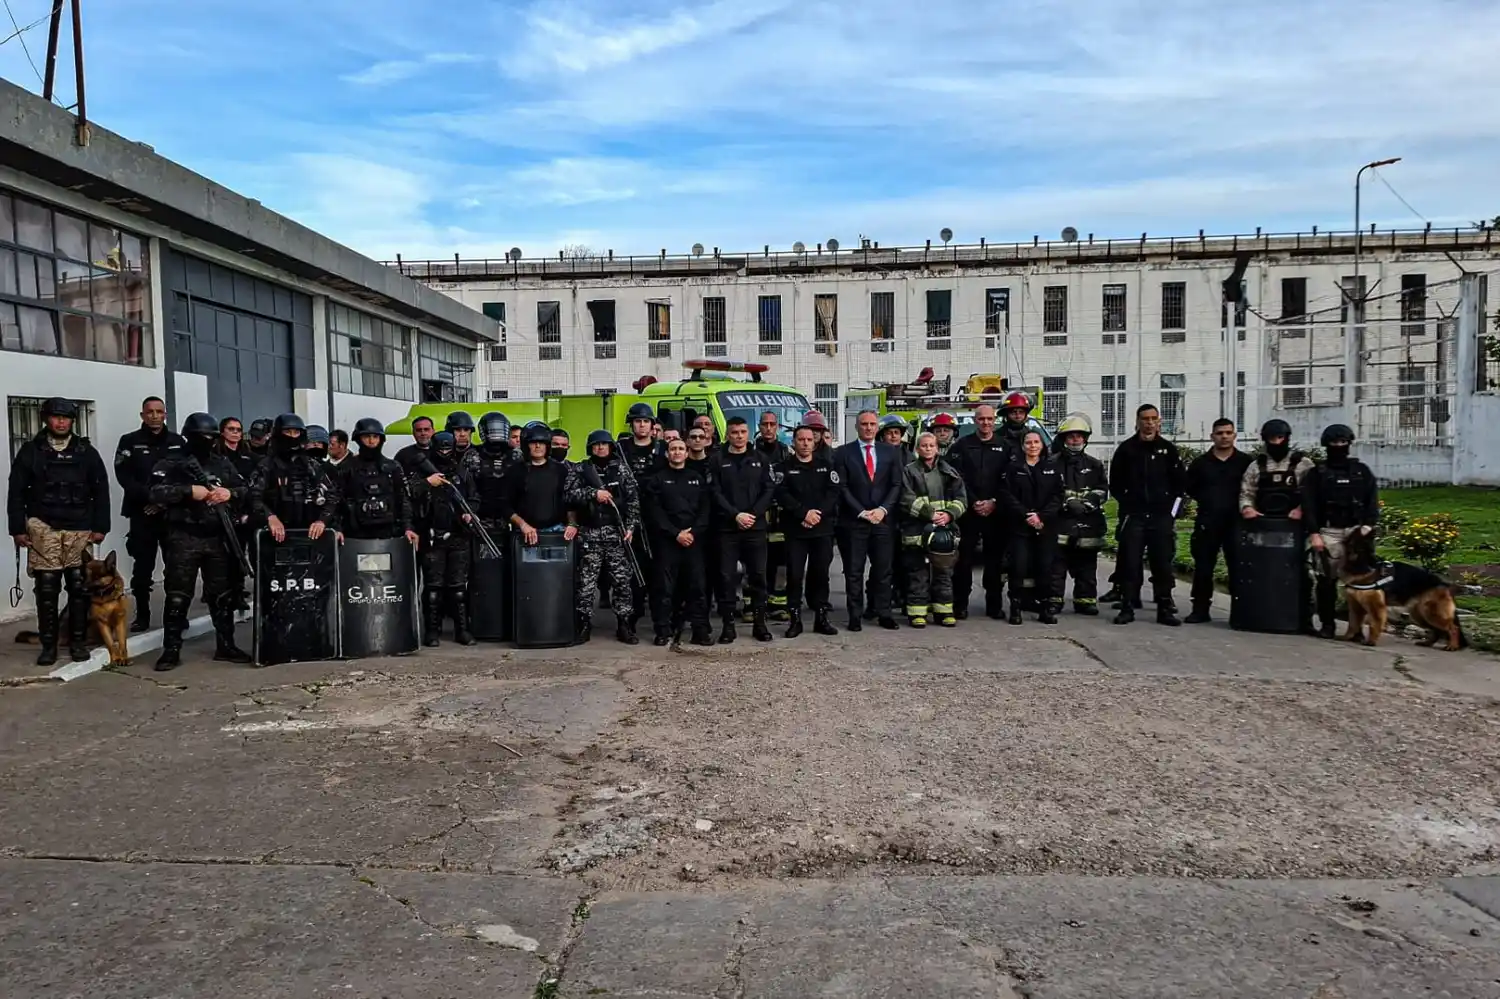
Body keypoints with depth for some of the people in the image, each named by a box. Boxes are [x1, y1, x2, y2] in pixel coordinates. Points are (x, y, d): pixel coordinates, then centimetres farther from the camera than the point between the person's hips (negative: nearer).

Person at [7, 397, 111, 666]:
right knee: (46, 588, -1)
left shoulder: (86, 452, 8)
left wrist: (100, 527, 1)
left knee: (79, 586, 2)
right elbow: (16, 492, 5)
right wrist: (18, 528, -1)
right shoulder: (30, 451, 6)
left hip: (80, 529, 1)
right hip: (43, 528, 0)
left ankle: (78, 641, 12)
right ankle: (48, 644, 8)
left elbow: (101, 492, 8)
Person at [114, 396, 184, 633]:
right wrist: (151, 496, -17)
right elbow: (124, 477, -5)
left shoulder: (177, 442, 10)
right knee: (143, 567, 3)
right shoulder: (130, 442, 5)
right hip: (142, 514, -1)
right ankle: (142, 616, 11)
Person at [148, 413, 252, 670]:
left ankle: (225, 646, 19)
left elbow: (245, 489, 13)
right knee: (177, 597, 0)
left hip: (218, 539, 4)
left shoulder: (223, 463, 12)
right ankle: (171, 650, 8)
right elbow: (155, 492, -13)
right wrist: (189, 491, -20)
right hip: (184, 539, -4)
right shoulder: (172, 462, -2)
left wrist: (230, 493, -8)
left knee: (223, 595, 9)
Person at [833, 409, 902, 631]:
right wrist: (861, 512, -9)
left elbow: (896, 485, 7)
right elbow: (842, 487, -2)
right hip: (853, 521, -2)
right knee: (854, 571, 1)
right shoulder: (843, 453, 3)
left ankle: (884, 613, 12)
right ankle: (855, 616, 6)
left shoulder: (891, 453, 11)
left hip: (884, 519, 2)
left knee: (884, 570, 4)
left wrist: (883, 509, -7)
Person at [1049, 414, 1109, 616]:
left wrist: (1086, 504, -9)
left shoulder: (1095, 465, 14)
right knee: (1056, 565, -3)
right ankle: (1053, 600, 3)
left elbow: (1103, 491, 8)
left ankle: (1085, 600, 14)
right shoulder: (1053, 463, 4)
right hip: (1060, 523, -3)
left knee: (1086, 566, 7)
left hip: (1088, 524, 3)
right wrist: (1067, 503, -16)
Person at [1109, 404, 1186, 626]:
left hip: (1161, 516, 1)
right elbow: (1115, 483, 8)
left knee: (1163, 563, 3)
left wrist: (1172, 508, 2)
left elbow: (1180, 482, 10)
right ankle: (1127, 607, 4)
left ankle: (1165, 609, 9)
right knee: (1130, 563, -2)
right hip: (1133, 516, -1)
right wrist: (1126, 504, 0)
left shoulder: (1168, 449, 7)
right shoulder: (1126, 448, 5)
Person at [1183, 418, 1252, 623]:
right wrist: (1206, 502, 5)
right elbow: (1190, 489, 14)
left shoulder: (1245, 462, 6)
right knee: (1203, 567, 4)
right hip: (1207, 524, 1)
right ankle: (1200, 610, 11)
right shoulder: (1200, 463, 10)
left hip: (1235, 523, -1)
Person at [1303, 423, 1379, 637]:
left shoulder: (1362, 471, 15)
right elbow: (1308, 505, 0)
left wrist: (1368, 526, -5)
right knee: (1326, 579, -2)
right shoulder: (1317, 472, 8)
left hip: (1356, 530, 1)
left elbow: (1373, 501, 10)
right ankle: (1326, 623, 7)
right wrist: (1313, 533, -9)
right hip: (1328, 532, -1)